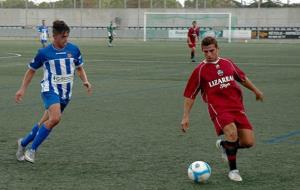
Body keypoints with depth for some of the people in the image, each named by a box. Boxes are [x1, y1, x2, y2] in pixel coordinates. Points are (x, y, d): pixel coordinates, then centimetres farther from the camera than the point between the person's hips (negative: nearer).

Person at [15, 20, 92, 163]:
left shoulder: (73, 49, 2)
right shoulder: (44, 53, -6)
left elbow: (79, 68, 16)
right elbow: (31, 70, 7)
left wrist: (85, 81, -2)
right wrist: (22, 89, 5)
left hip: (65, 92, 5)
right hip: (50, 90, -4)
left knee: (45, 122, 9)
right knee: (55, 118, -27)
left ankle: (23, 143, 32)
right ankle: (32, 149, -17)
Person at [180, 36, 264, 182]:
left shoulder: (227, 63, 11)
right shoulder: (200, 70, 0)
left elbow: (242, 78, 28)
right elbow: (189, 95, 3)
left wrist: (255, 90, 37)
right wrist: (186, 117, -2)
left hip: (237, 107, 4)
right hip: (219, 109, -4)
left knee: (248, 142, -6)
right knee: (232, 133, -32)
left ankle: (224, 145, 27)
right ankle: (233, 170, -13)